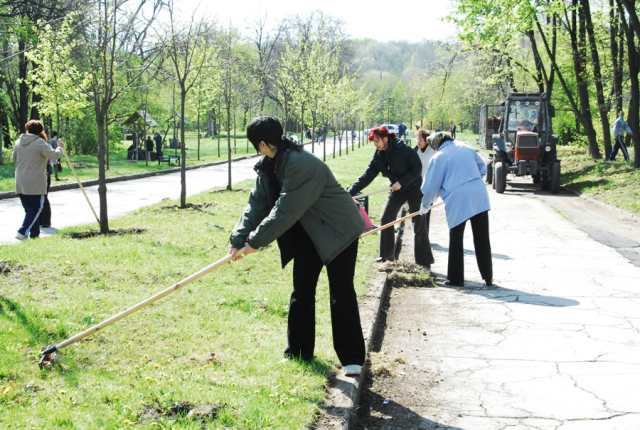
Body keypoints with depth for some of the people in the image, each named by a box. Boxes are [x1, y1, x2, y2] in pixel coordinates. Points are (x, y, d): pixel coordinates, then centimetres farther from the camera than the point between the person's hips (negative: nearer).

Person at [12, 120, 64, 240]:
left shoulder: (19, 141, 10)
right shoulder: (40, 142, -11)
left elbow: (14, 159, 20)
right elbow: (54, 155, -14)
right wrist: (59, 147, 4)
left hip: (20, 183, 7)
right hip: (35, 183, -7)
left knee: (29, 209, 13)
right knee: (35, 209, -1)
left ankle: (34, 234, 15)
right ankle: (23, 232, -12)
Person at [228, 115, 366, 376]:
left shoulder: (301, 164, -31)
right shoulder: (269, 165, -2)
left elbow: (285, 211, -31)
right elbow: (258, 203, -1)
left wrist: (256, 241, -23)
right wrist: (238, 239, -11)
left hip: (339, 230, -8)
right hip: (309, 232, 9)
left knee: (342, 294, -6)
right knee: (301, 293, 8)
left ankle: (352, 358, 2)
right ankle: (299, 352, 18)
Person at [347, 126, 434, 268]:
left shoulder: (402, 149, -23)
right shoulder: (378, 156, -5)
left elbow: (417, 167, -21)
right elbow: (367, 176, -7)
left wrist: (402, 182, -26)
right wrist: (350, 192, -16)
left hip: (414, 189, -6)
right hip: (396, 191, 6)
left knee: (419, 226, -5)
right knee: (385, 220, 5)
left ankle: (424, 262, 1)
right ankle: (387, 255, 20)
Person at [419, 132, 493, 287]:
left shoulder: (438, 158, 1)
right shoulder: (466, 148, 14)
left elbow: (431, 186, 3)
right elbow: (482, 168, 21)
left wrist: (425, 206, 18)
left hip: (458, 199, -4)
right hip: (480, 196, 4)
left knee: (456, 240, 10)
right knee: (482, 239, 9)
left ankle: (456, 278, 13)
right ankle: (488, 278, 14)